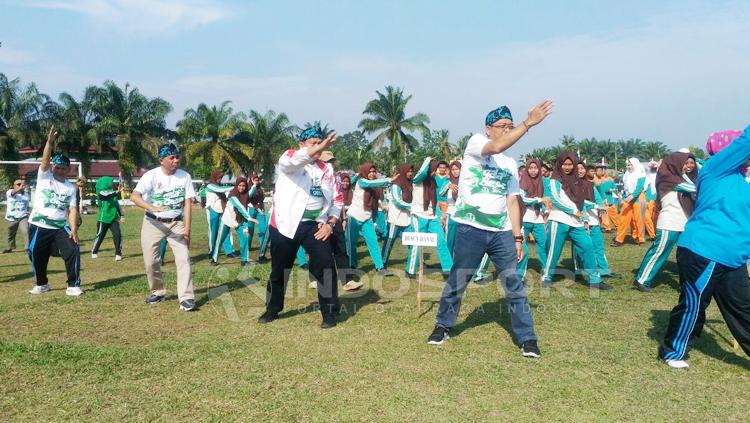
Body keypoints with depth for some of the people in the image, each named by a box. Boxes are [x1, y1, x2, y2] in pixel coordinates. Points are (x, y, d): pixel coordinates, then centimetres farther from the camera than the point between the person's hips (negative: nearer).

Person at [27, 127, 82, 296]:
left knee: (73, 251, -15)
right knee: (37, 255, 9)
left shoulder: (71, 187, 5)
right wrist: (50, 142, -33)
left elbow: (72, 209, -3)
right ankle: (41, 284, 32)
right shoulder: (44, 176, 2)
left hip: (61, 228, 0)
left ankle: (73, 286, -7)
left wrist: (74, 229, -16)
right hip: (39, 226, 0)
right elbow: (45, 160, -17)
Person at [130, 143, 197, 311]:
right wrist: (152, 208, -44)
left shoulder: (185, 176, -5)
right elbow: (134, 196, -25)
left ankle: (186, 298, -9)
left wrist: (187, 228, -10)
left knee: (183, 259, -10)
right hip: (153, 222, -1)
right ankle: (158, 292, 26)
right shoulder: (151, 175, -13)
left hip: (176, 223, 1)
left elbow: (188, 203, -3)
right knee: (150, 260, 3)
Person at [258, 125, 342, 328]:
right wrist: (317, 149, -46)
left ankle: (329, 312, 4)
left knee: (325, 266, -9)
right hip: (286, 224, -2)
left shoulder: (326, 169, 10)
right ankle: (272, 309, 31)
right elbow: (293, 159, -30)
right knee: (279, 268, 11)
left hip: (315, 225, 2)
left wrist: (331, 222, -2)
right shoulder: (288, 159, -4)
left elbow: (336, 199, 13)